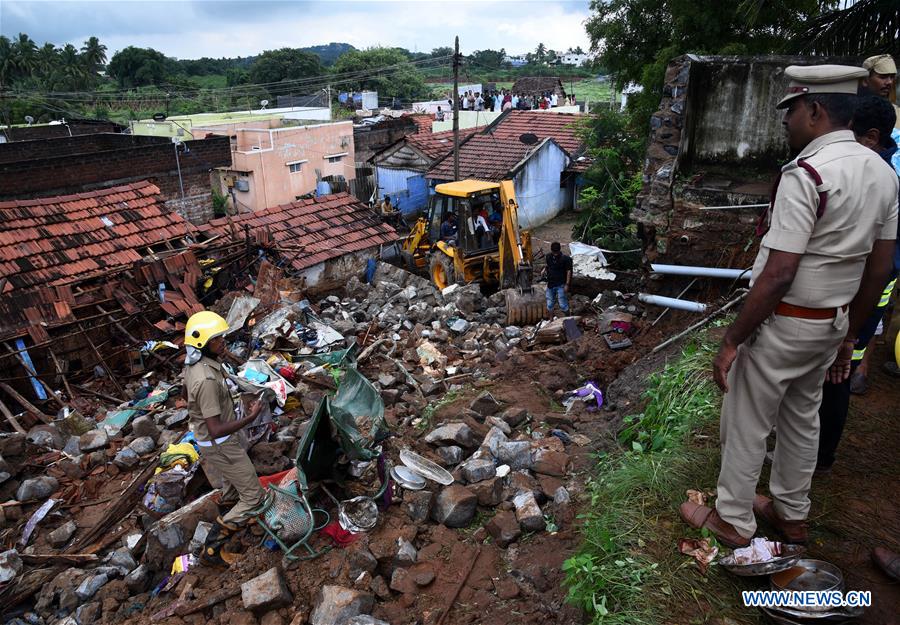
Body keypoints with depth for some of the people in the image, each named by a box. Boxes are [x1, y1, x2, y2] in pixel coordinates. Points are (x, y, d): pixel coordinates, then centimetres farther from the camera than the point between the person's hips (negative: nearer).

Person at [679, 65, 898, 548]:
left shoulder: (805, 174, -23)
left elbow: (777, 276, -26)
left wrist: (731, 341, -19)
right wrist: (849, 335, 19)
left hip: (785, 322, -8)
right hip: (833, 322, 9)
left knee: (746, 425, 8)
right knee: (801, 419, 23)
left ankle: (733, 522, 26)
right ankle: (791, 514, 41)